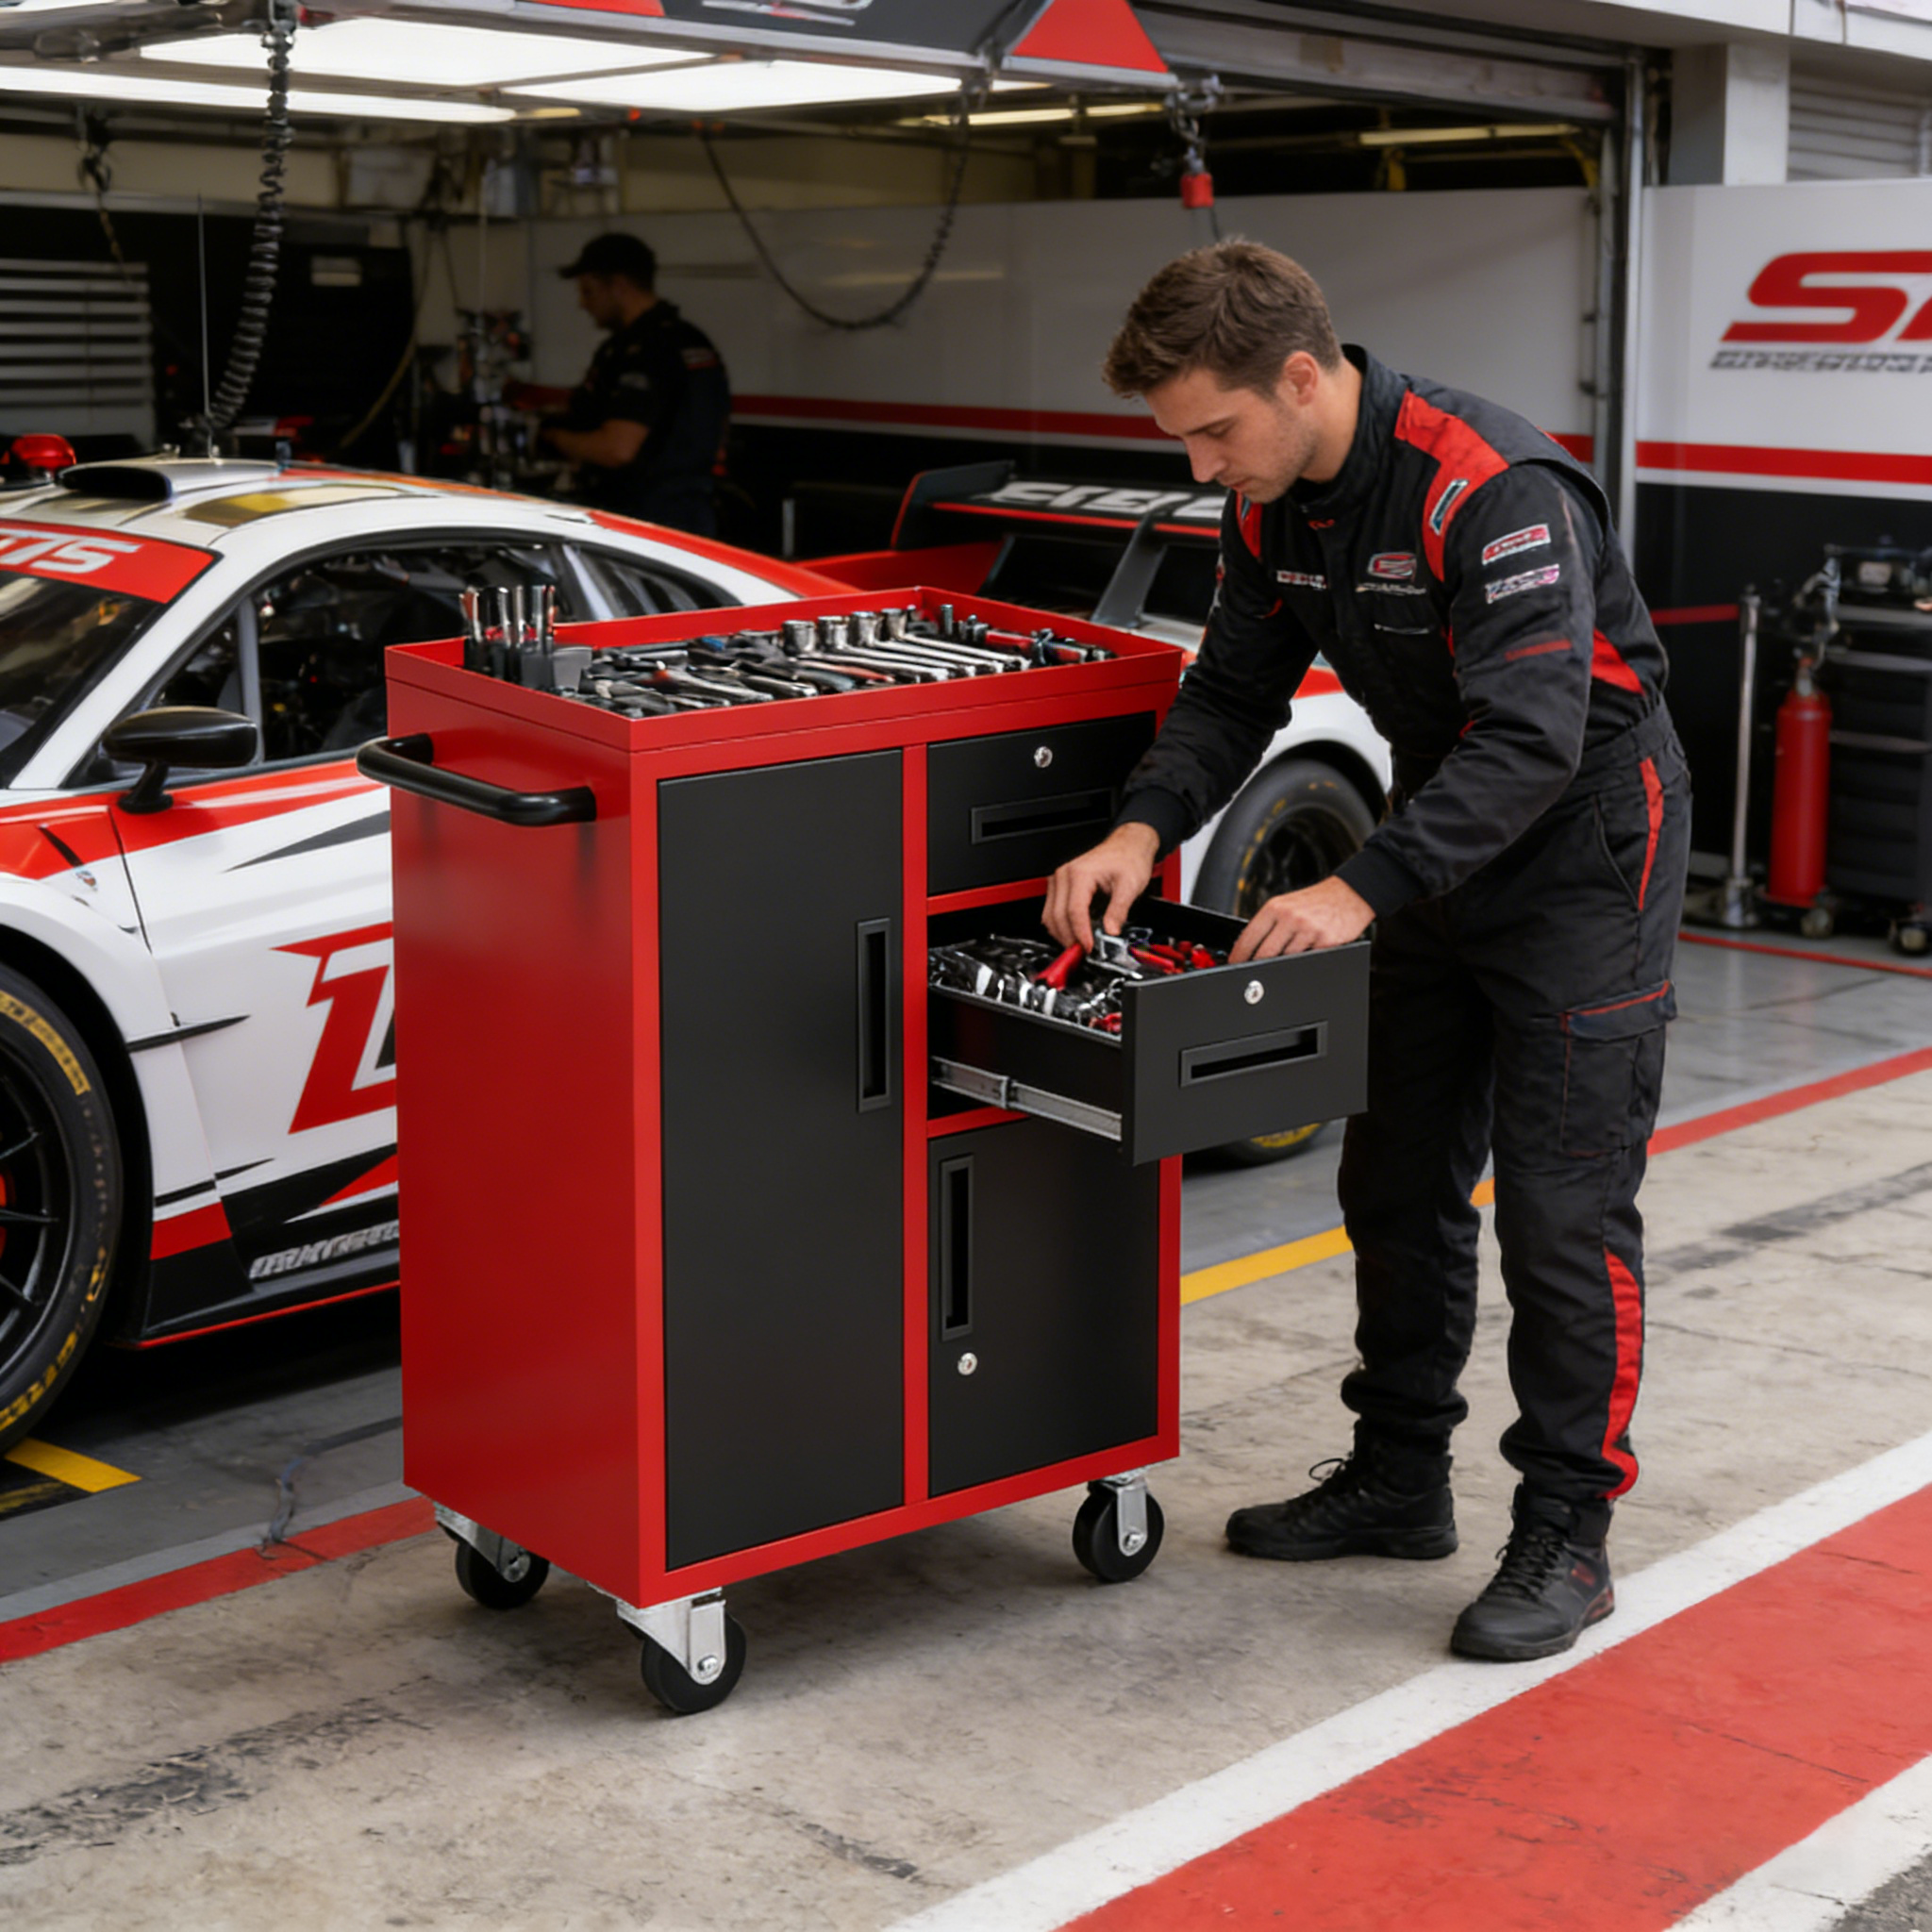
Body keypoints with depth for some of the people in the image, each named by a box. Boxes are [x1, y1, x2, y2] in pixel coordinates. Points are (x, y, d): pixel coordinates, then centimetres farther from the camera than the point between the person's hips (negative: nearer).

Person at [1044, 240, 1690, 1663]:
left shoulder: (1496, 489, -30)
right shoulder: (1276, 499, -3)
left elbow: (1531, 736, -34)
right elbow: (1236, 688, 2)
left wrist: (1363, 889, -41)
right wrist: (1145, 827, -15)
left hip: (1584, 845, -8)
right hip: (1445, 839, 8)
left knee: (1562, 1203, -6)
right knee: (1398, 1181, 13)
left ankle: (1567, 1533, 6)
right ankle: (1400, 1478, 27)